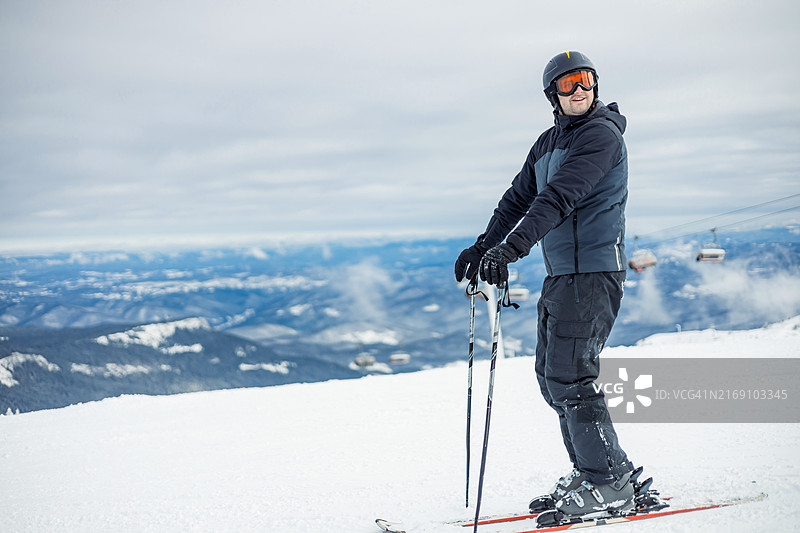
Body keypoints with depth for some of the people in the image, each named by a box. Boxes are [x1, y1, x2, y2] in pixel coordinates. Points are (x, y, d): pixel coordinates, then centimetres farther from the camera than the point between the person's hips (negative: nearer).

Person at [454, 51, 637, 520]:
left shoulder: (601, 134, -12)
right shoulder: (549, 142, 16)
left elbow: (560, 197, -25)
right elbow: (519, 197, 21)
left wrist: (511, 248, -33)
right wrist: (483, 246, 10)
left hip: (593, 271, -9)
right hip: (561, 272, 9)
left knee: (569, 375, -12)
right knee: (552, 375, 10)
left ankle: (610, 484, -3)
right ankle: (589, 471, 19)